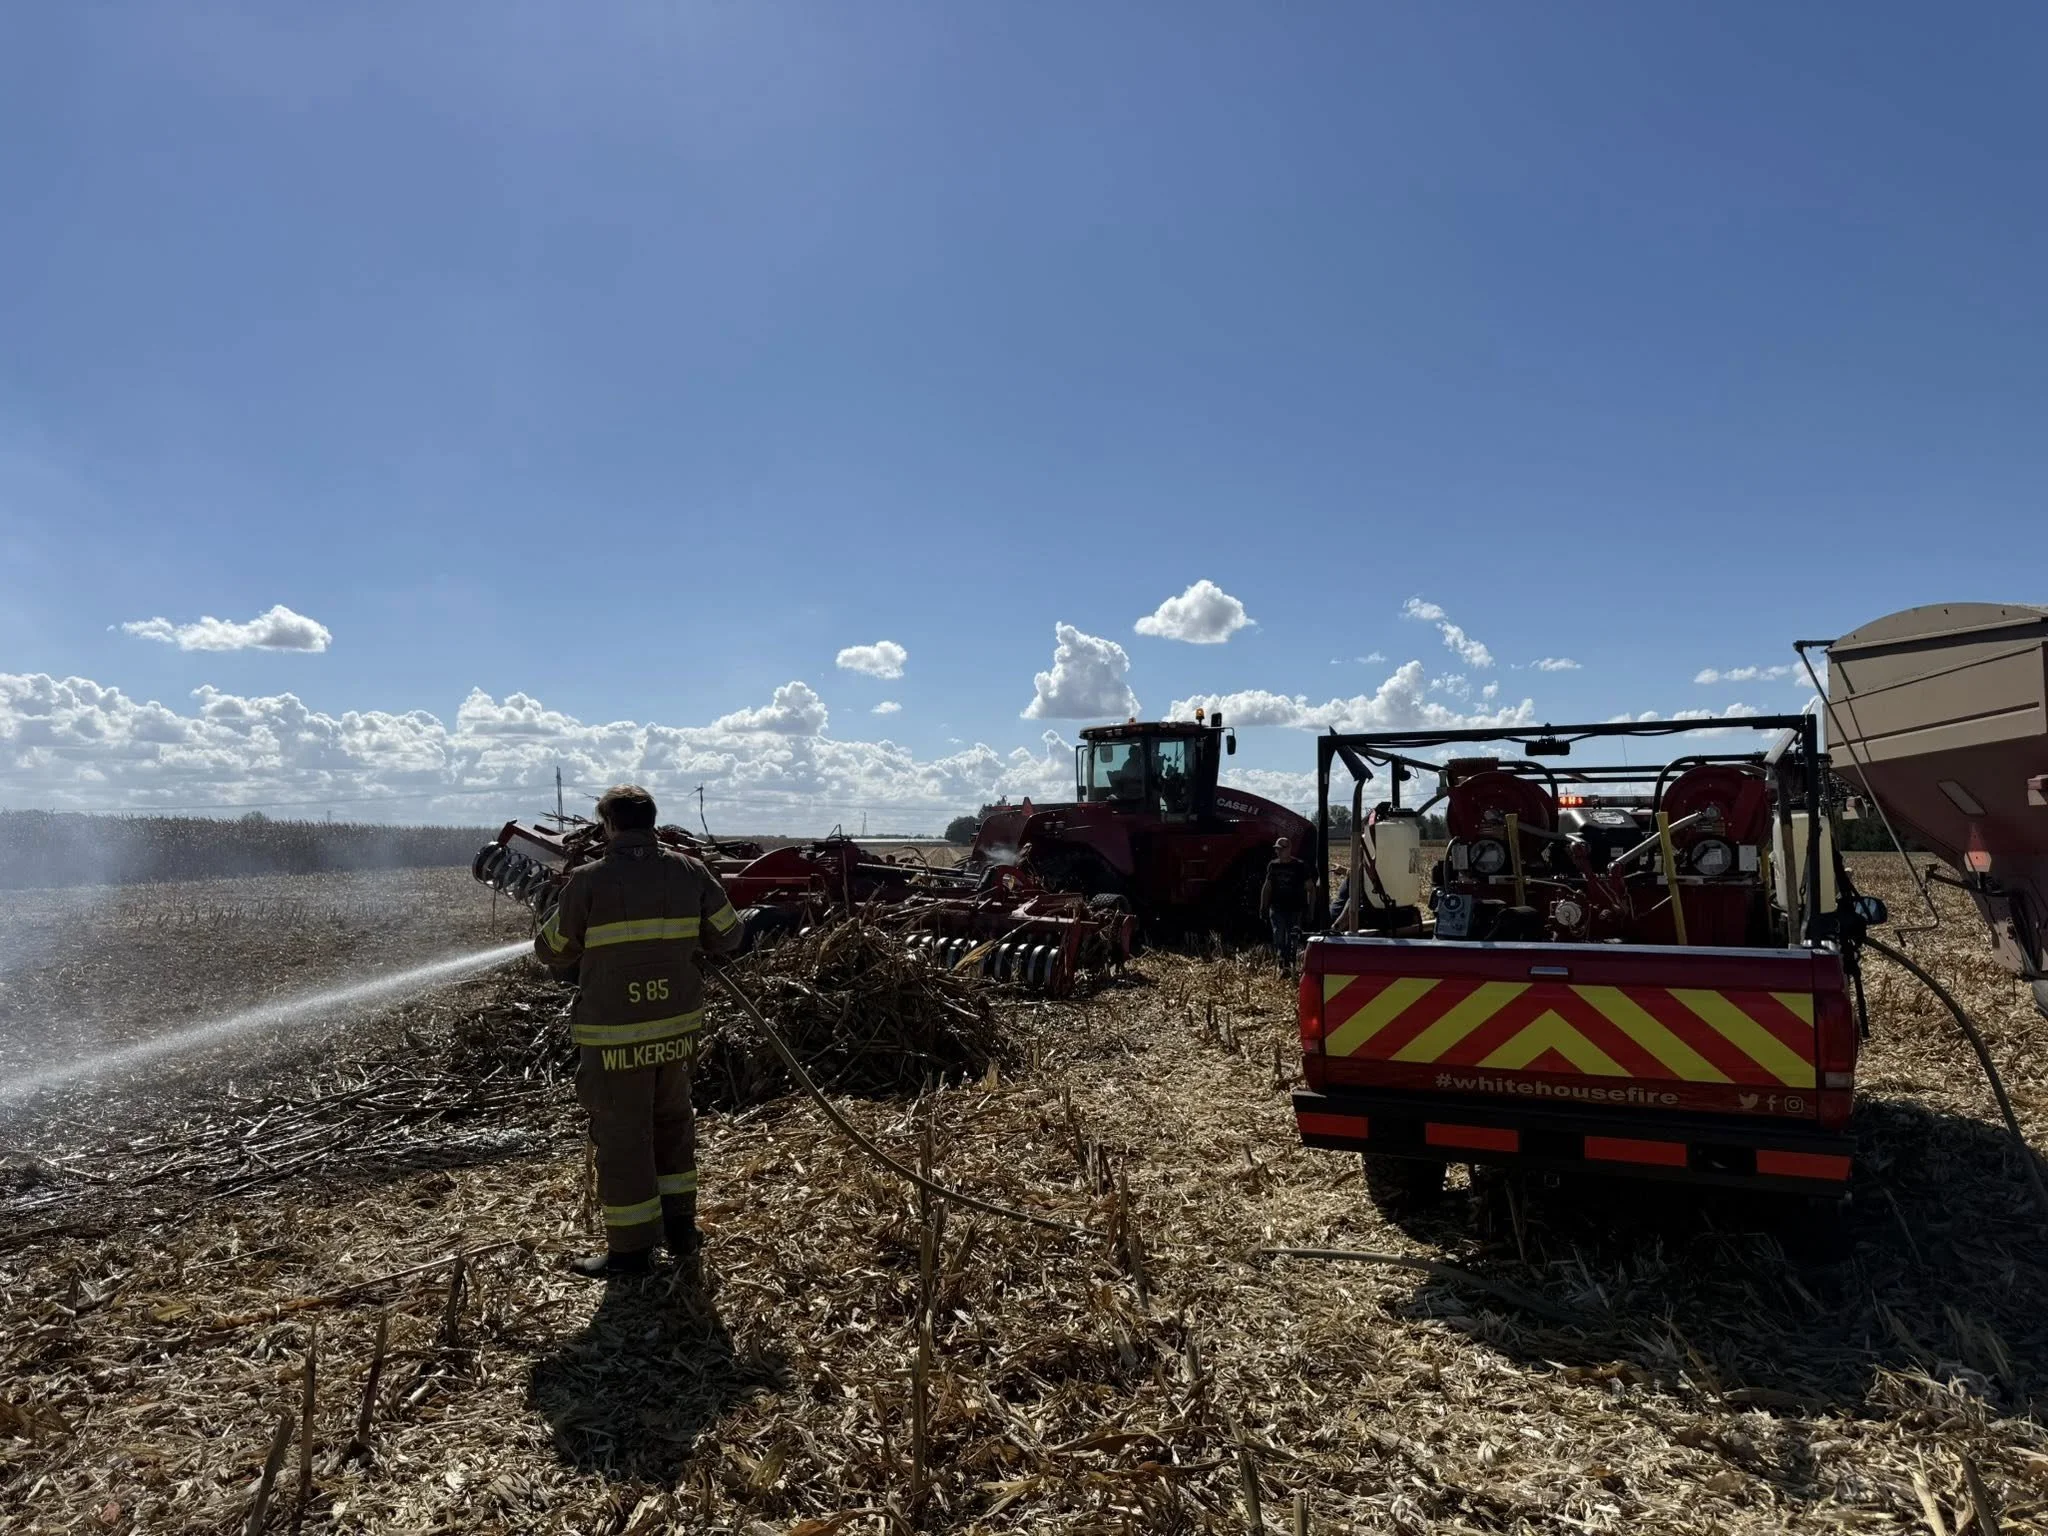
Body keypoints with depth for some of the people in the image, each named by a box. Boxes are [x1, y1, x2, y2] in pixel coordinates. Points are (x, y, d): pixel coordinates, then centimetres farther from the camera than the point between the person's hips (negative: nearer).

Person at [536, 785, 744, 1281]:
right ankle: (681, 1231, 30)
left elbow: (552, 950, 0)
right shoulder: (689, 871, -1)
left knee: (622, 1138, 7)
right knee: (672, 1124, 21)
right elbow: (728, 934, 4)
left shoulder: (588, 881, -11)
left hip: (614, 1036, -4)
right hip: (676, 1026, 4)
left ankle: (631, 1254, 17)